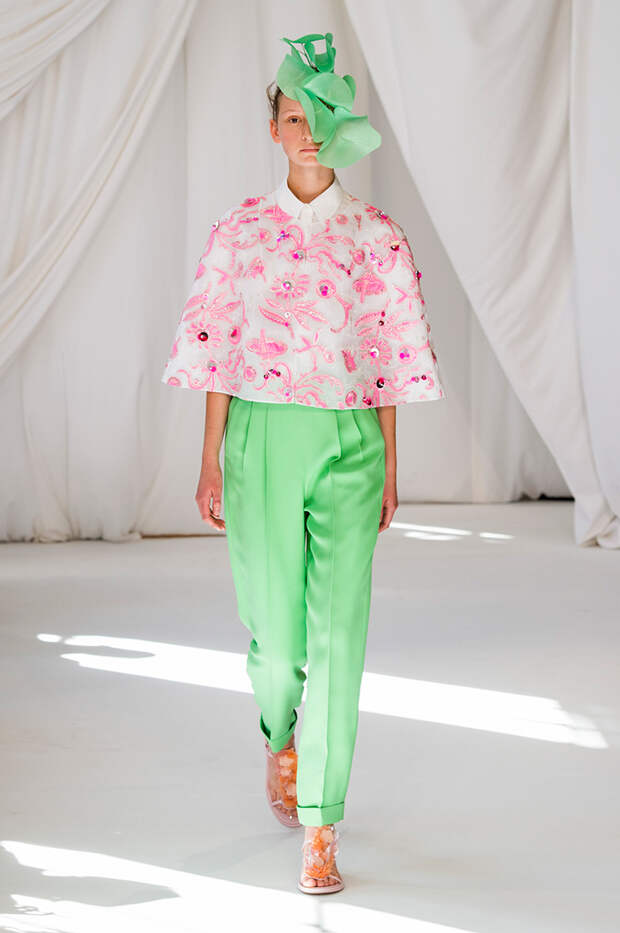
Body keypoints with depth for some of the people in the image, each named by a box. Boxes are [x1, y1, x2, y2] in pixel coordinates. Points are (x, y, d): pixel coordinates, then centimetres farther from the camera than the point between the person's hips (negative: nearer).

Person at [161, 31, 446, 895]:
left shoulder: (378, 236, 3)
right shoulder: (239, 232, 3)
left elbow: (391, 356, 6)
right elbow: (216, 350, 4)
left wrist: (389, 467, 6)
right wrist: (211, 462, 1)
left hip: (350, 443, 0)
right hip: (264, 439, 0)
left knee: (340, 636, -6)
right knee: (275, 629, 4)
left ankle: (320, 831, 0)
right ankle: (281, 737, 40)